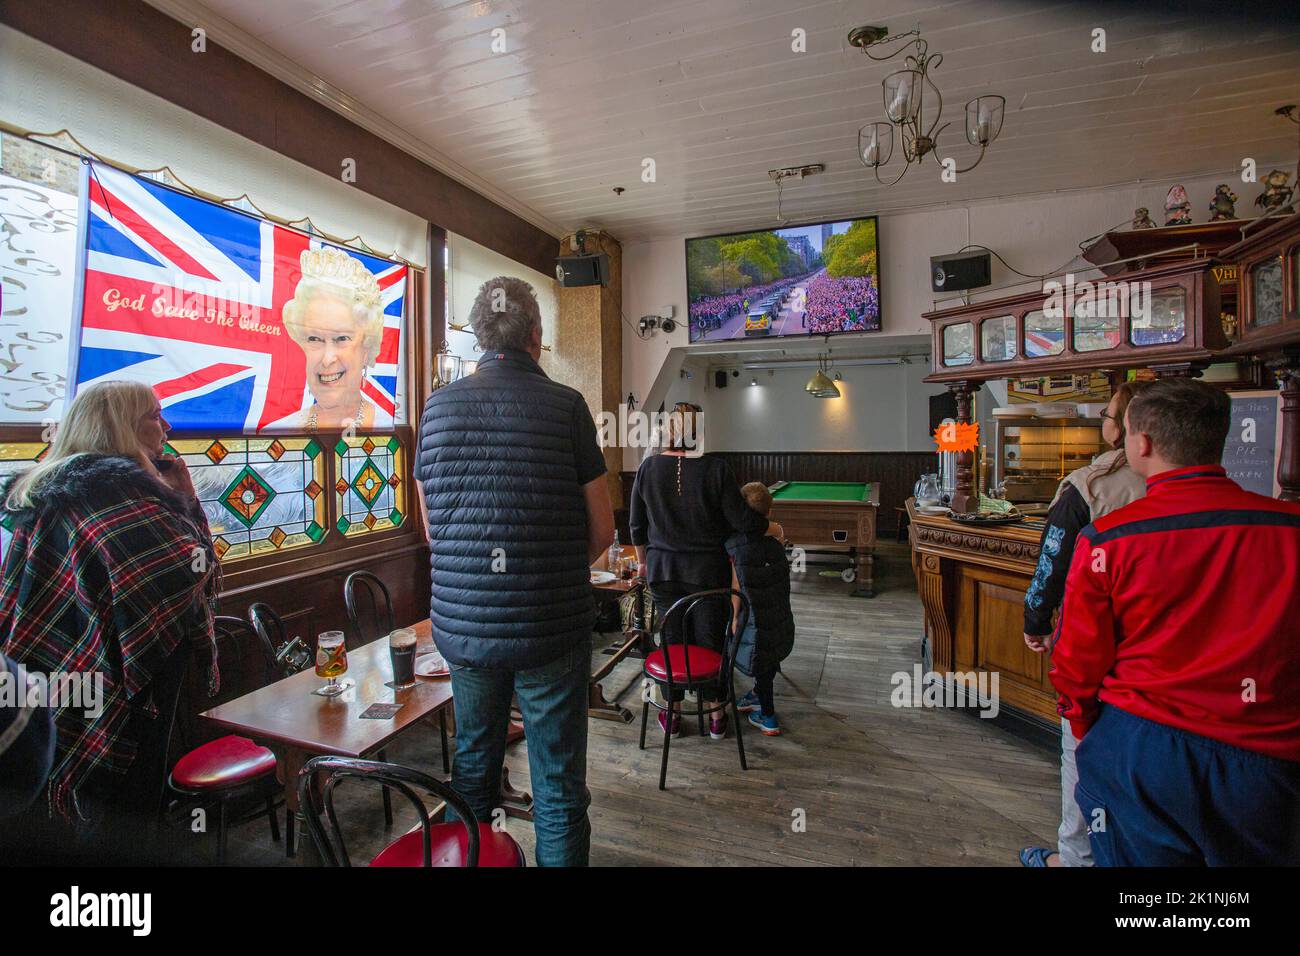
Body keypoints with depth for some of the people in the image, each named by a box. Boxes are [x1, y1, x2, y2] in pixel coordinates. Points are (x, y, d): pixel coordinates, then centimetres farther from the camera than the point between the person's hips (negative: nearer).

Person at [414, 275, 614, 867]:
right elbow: (602, 531, -5)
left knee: (473, 764, 24)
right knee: (558, 785, 11)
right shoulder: (565, 405, -9)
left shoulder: (438, 406, 2)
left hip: (461, 625, 4)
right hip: (551, 629, -4)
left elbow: (431, 527, 9)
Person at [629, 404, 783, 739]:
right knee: (710, 641, 11)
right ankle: (716, 718, 26)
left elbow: (636, 524, 3)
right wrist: (776, 529, 8)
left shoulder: (648, 467, -4)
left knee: (672, 641, 14)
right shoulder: (715, 467, -12)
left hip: (663, 570, 2)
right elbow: (741, 519, -10)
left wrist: (643, 560, 18)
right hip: (708, 570, -1)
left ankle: (672, 716, 27)